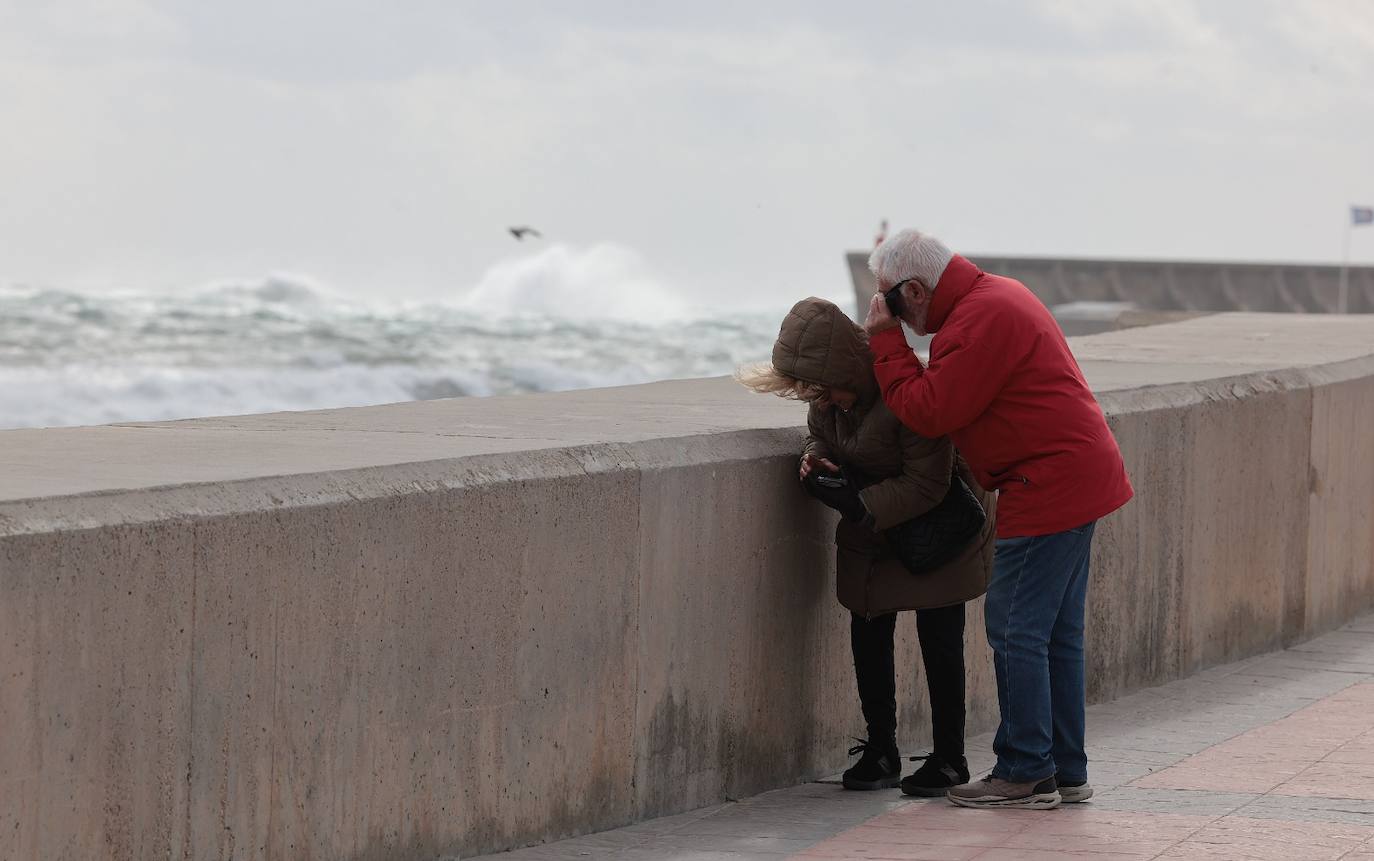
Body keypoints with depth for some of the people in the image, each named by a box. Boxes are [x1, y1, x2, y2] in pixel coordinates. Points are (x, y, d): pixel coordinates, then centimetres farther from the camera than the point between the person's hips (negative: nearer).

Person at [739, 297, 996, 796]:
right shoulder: (826, 397, -12)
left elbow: (926, 485, -29)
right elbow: (820, 434, 9)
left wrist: (861, 507, -34)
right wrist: (816, 457, -14)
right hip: (870, 531, 7)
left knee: (939, 638, -2)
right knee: (868, 633, 5)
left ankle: (949, 760, 9)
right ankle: (880, 753, 16)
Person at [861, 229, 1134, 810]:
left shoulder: (979, 322, -19)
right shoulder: (993, 296, 16)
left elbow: (927, 413, -17)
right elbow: (943, 396, 18)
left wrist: (886, 341, -9)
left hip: (1048, 491, -11)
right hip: (1076, 481, 11)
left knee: (1016, 631, -6)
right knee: (1057, 634, 14)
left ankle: (1026, 774, -2)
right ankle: (1065, 771, 19)